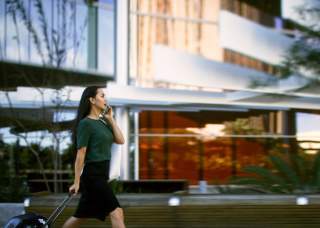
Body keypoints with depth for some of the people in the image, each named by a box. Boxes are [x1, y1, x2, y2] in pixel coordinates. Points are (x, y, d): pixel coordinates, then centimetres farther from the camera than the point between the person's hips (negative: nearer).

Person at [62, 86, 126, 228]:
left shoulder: (103, 122, 15)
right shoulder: (85, 123, -10)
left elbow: (120, 140, 7)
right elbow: (80, 155, -12)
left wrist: (110, 119, 6)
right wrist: (77, 182, -12)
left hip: (102, 174, 9)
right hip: (93, 174, -9)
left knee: (82, 215, 14)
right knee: (116, 212, -11)